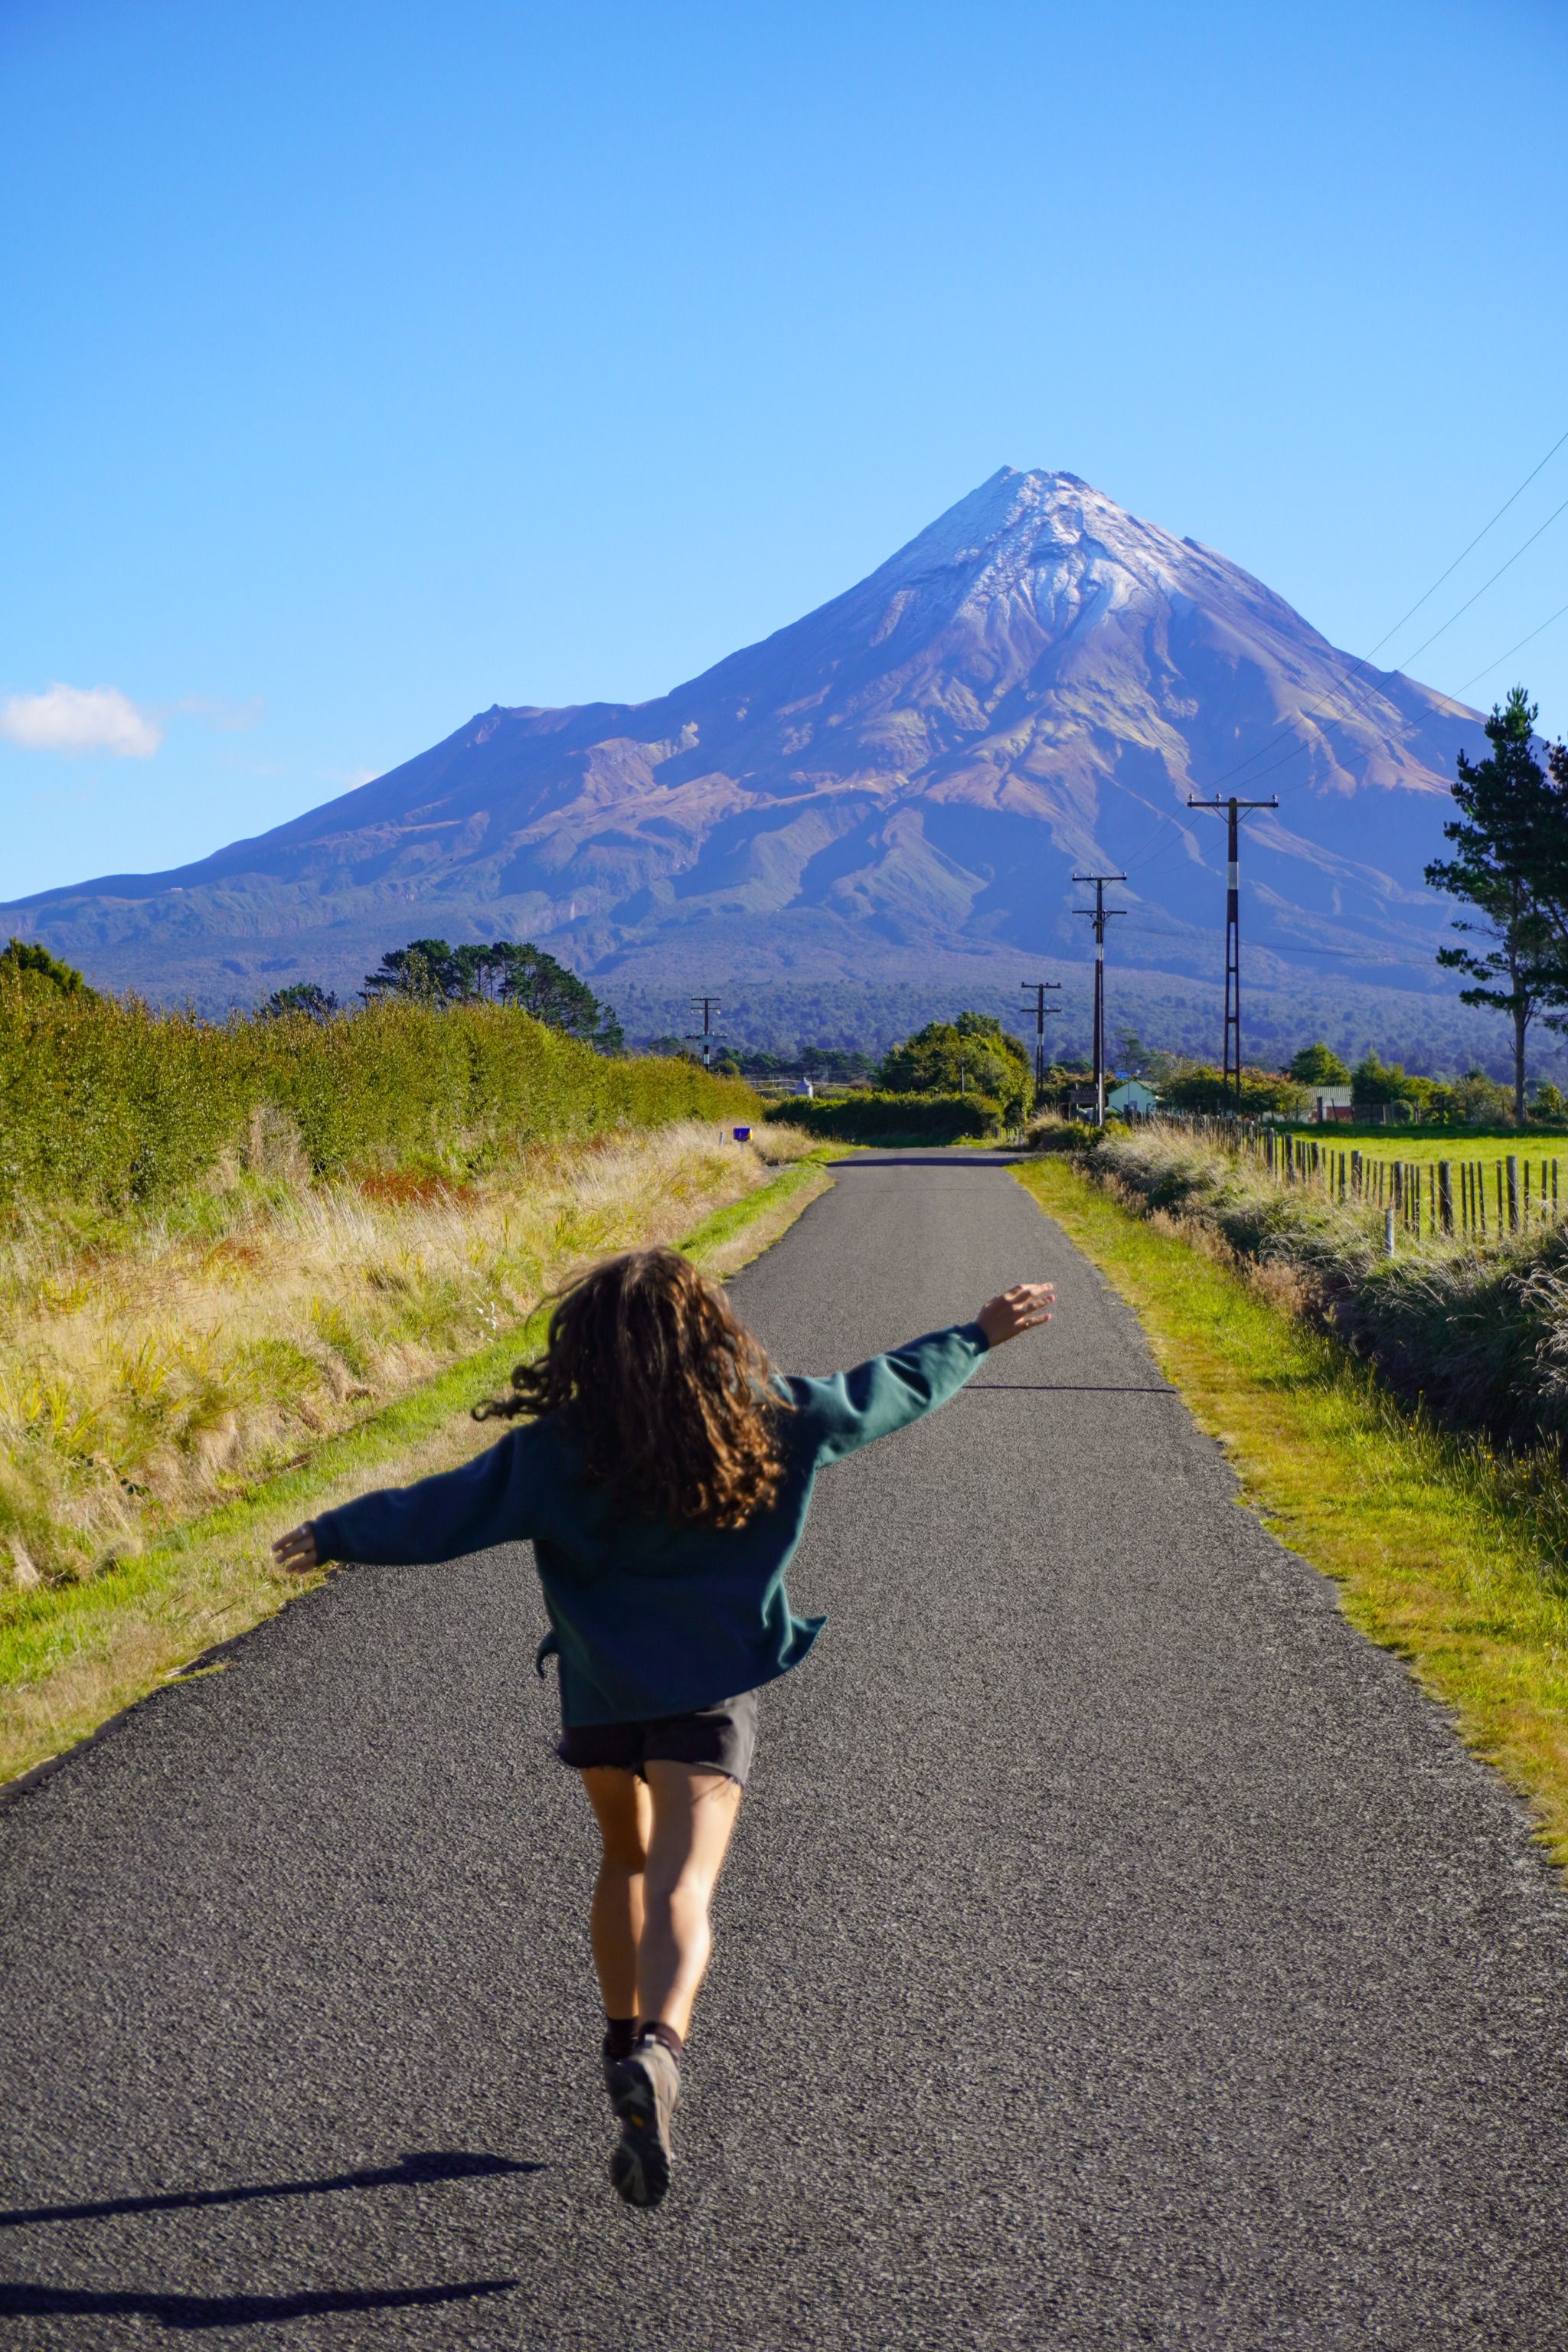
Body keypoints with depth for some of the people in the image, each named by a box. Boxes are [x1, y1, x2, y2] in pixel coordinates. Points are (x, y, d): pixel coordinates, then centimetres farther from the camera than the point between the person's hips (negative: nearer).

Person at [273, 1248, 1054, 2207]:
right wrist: (981, 1337, 18)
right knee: (680, 1890, -11)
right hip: (712, 1694, -1)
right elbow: (887, 1392, 5)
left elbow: (440, 1512, -7)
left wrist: (332, 1536, 8)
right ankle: (658, 2054, -36)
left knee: (626, 1859, 25)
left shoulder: (556, 1455, -11)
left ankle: (626, 2042, 34)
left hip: (602, 1692, 1)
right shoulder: (772, 1424, -7)